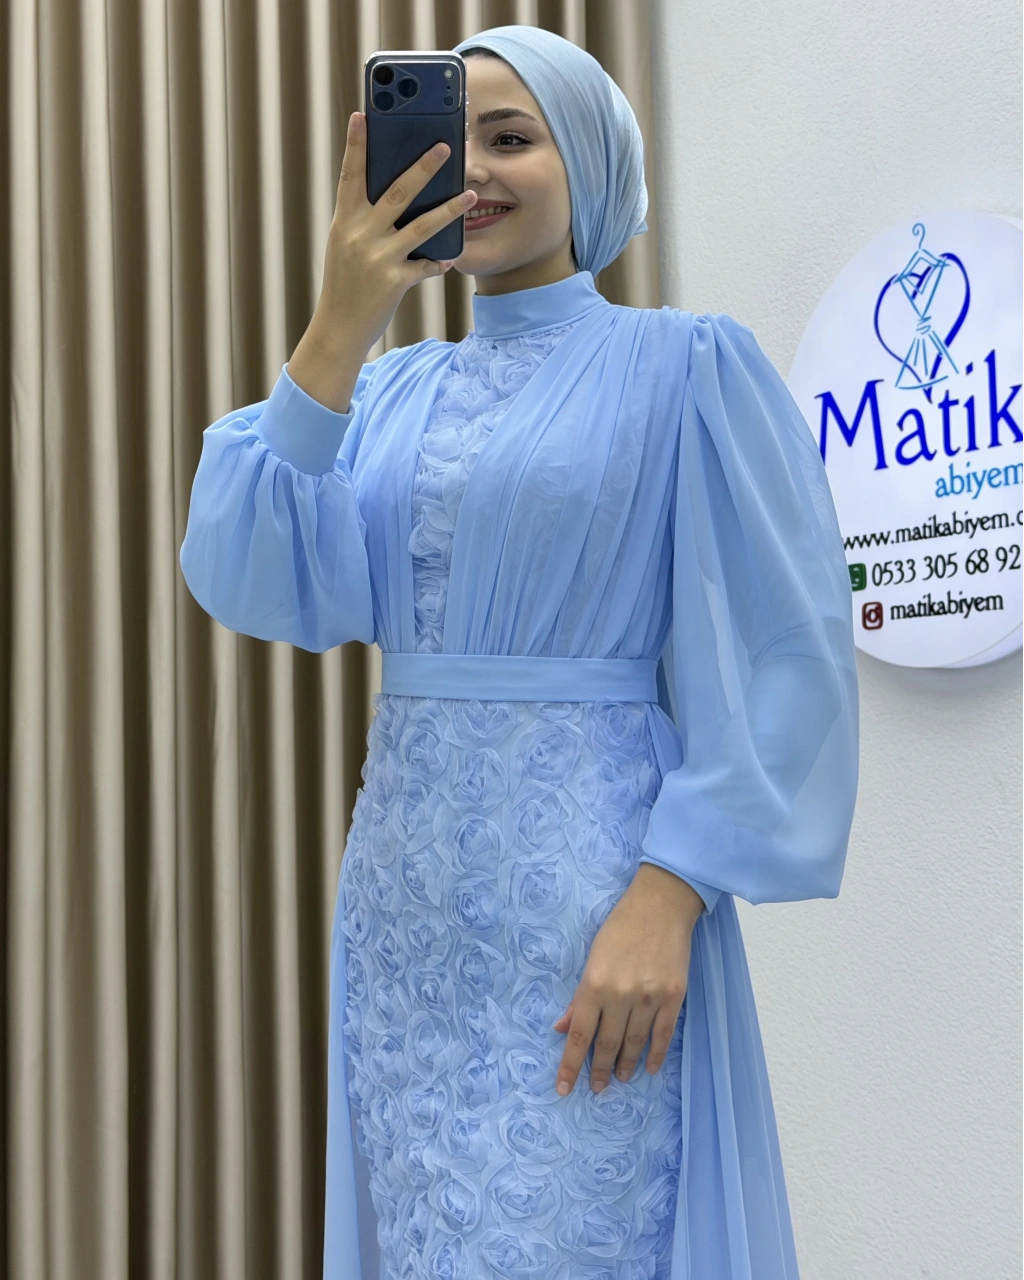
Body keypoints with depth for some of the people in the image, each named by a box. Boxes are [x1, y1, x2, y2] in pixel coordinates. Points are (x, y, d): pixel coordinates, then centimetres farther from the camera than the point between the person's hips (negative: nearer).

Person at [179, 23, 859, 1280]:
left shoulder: (684, 363, -3)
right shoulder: (392, 388, 10)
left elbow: (777, 658, -8)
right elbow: (256, 581, -4)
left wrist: (667, 899, -17)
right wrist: (336, 330, -12)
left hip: (591, 883, -5)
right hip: (404, 885, 5)